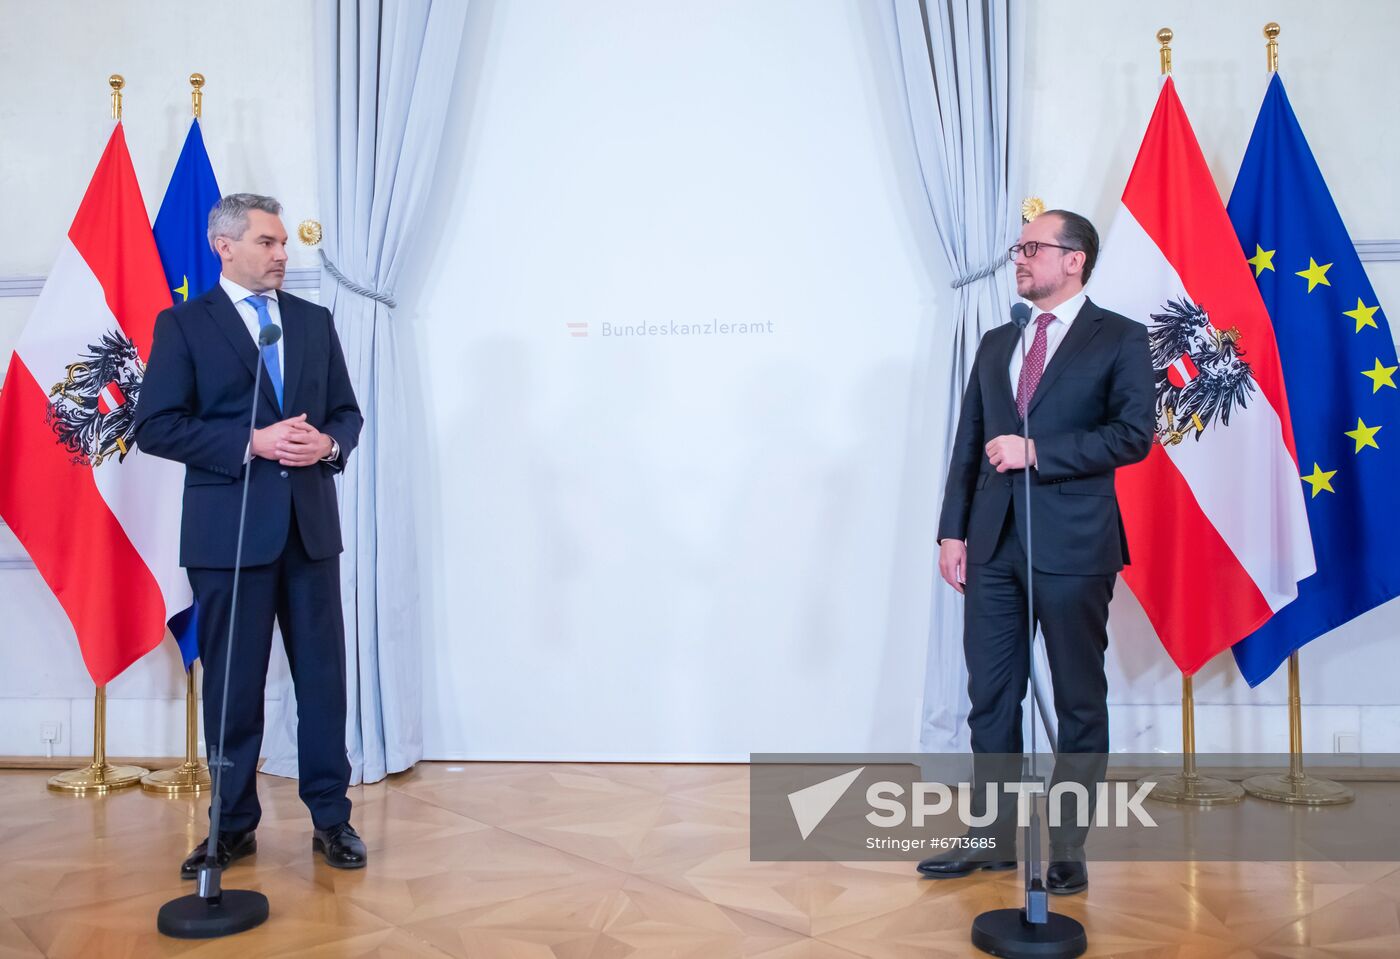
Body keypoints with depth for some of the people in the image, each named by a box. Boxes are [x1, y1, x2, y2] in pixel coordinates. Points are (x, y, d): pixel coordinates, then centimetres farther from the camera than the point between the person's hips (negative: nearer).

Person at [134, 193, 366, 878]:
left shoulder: (314, 321, 12)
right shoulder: (183, 324, 1)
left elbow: (346, 412, 13)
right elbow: (155, 426, -7)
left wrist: (330, 443, -10)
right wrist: (252, 443, -17)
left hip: (310, 523, 3)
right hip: (227, 530, -3)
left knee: (323, 674, 6)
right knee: (233, 683, 6)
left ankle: (331, 818, 18)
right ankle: (233, 825, 21)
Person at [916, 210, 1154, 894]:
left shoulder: (1119, 339, 1)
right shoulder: (996, 344, 16)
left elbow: (1134, 434, -11)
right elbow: (969, 444, 13)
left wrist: (1037, 451, -15)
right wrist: (953, 531, 6)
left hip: (1073, 547, -5)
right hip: (994, 545, 5)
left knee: (1079, 702, 6)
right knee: (990, 697, 9)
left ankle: (1066, 847, 19)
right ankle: (994, 837, 22)